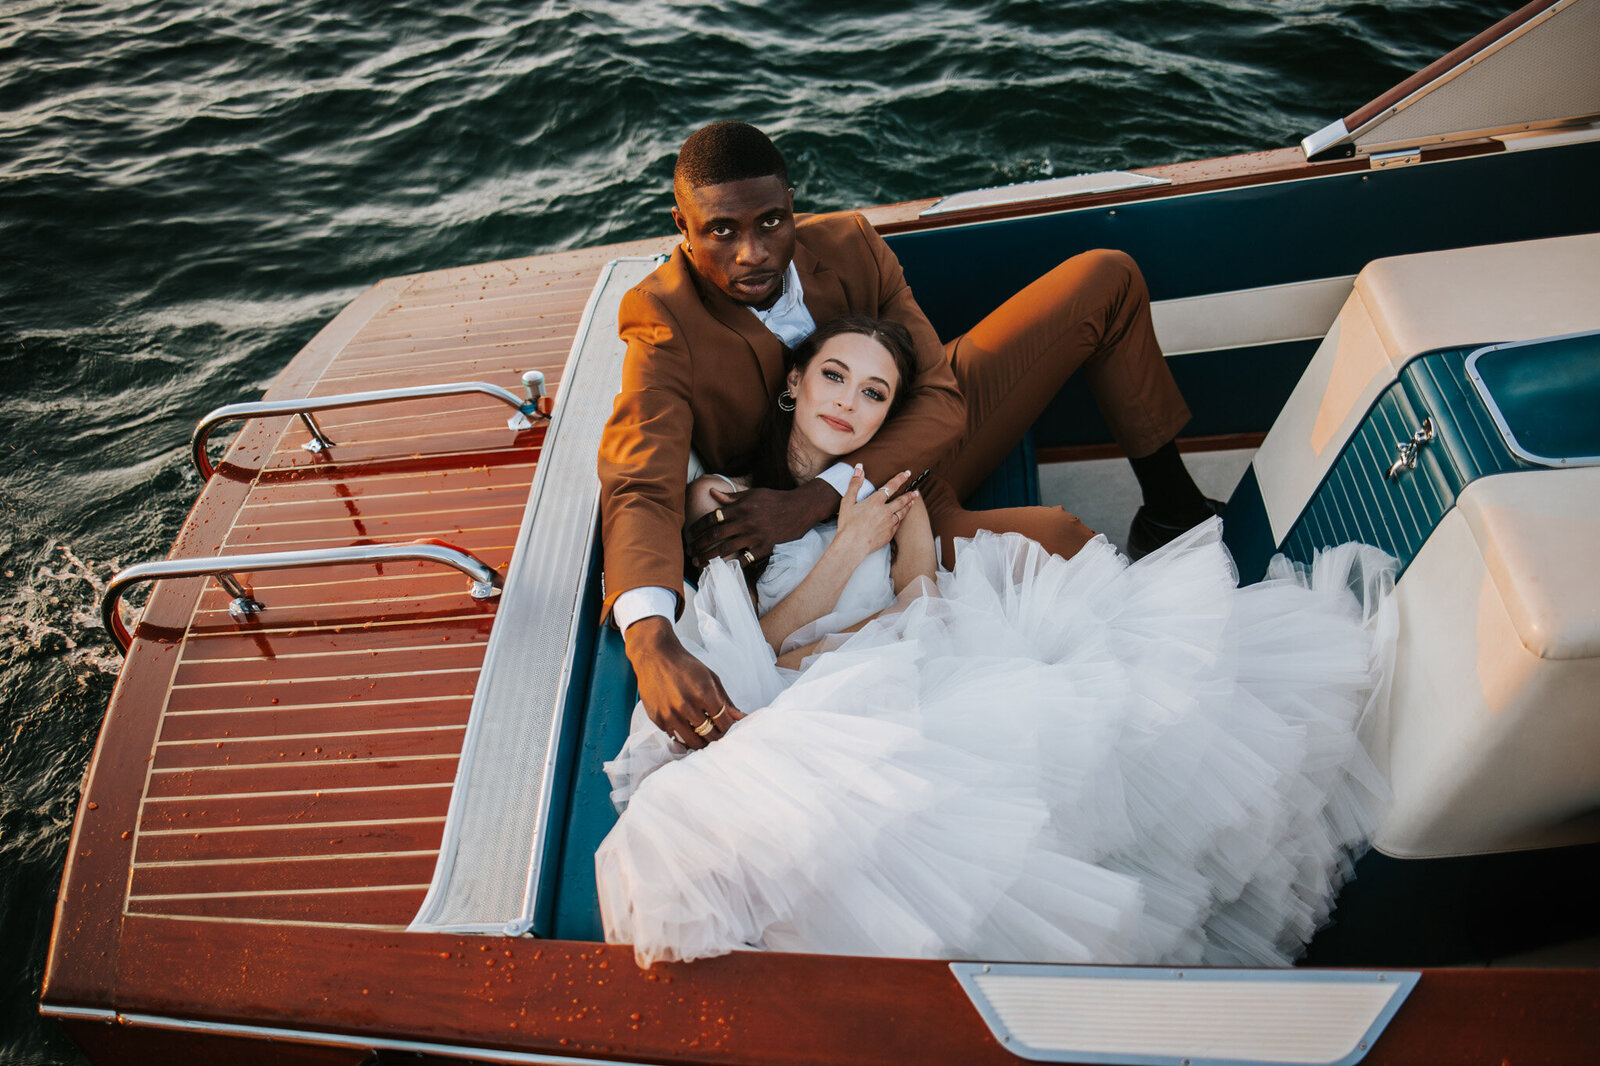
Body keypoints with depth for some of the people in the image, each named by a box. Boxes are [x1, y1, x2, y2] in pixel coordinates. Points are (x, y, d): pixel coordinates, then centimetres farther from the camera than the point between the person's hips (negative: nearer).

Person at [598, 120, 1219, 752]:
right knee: (1057, 540, -34)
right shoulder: (664, 321, -24)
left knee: (1107, 278, 3)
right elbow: (639, 488, -37)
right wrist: (652, 644, -57)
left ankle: (1170, 506, 20)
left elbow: (941, 402, -17)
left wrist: (815, 498, -34)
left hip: (923, 440, 6)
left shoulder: (848, 244, -14)